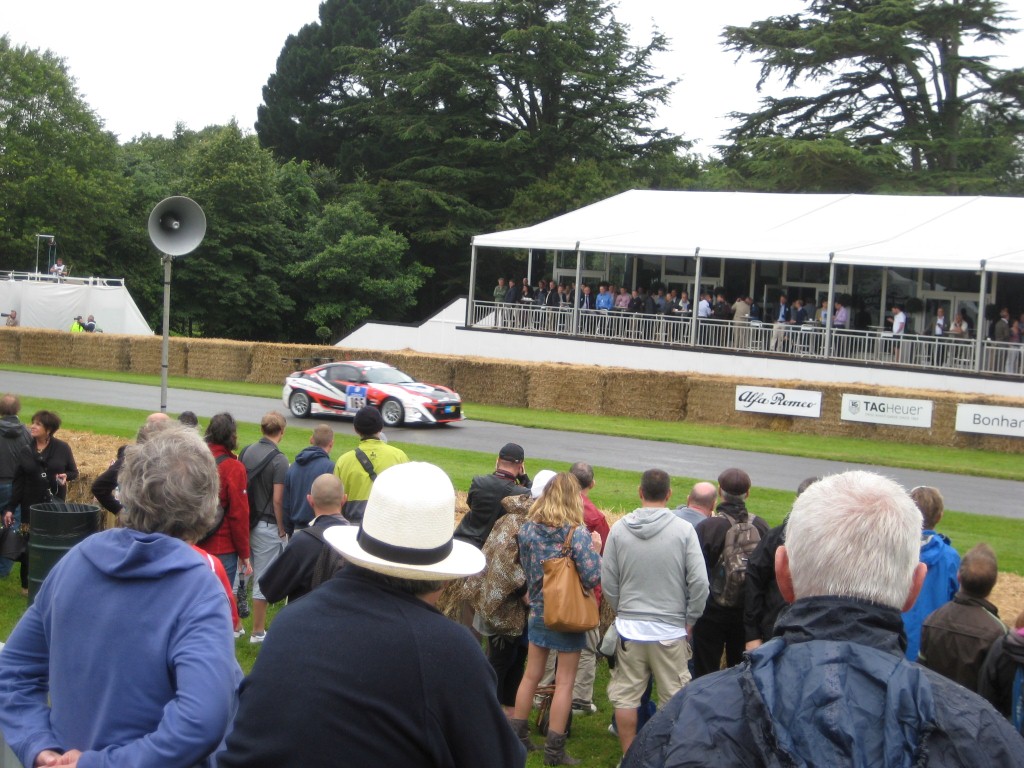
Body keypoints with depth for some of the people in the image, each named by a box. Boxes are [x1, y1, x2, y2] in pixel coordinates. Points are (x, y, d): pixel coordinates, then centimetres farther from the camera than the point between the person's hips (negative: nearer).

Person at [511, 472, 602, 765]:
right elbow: (592, 577, -20)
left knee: (531, 675, 18)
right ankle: (554, 750, 9)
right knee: (564, 682, 5)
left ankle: (516, 736, 27)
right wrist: (595, 549, -5)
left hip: (538, 611, 5)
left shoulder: (528, 528, -4)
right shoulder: (577, 532, -19)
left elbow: (525, 568, 7)